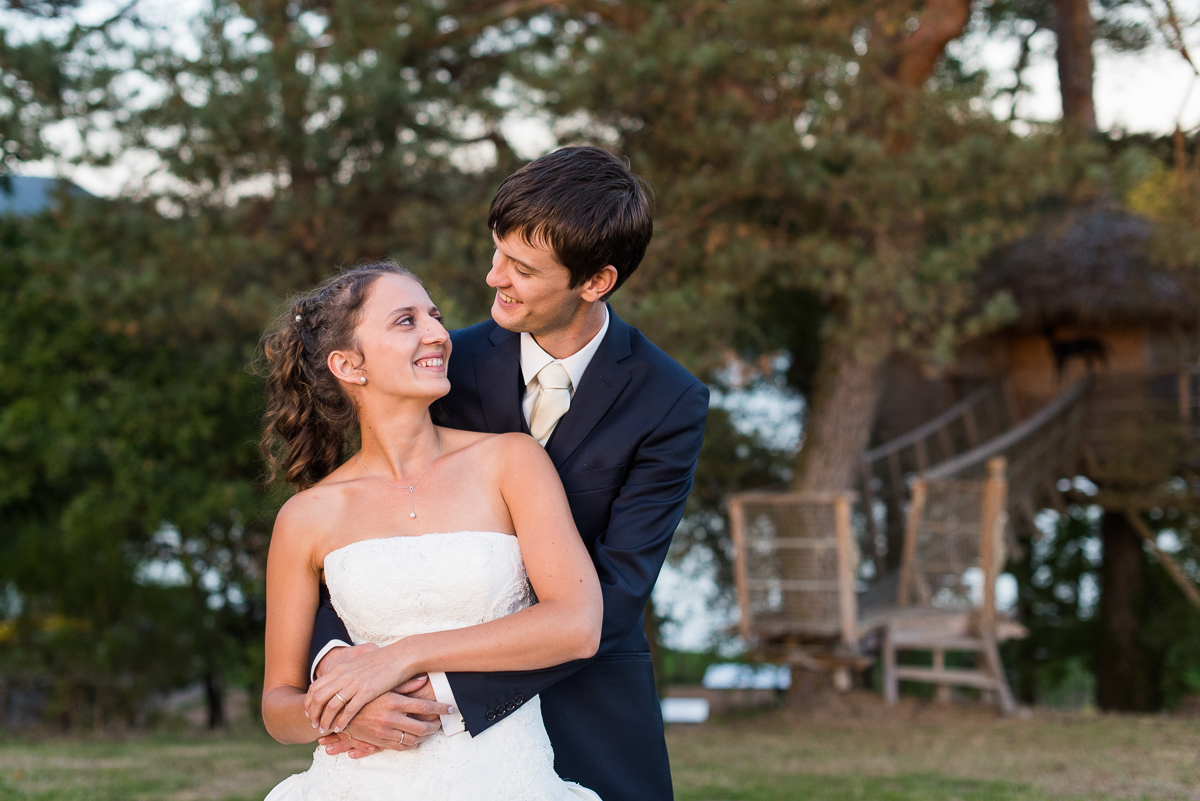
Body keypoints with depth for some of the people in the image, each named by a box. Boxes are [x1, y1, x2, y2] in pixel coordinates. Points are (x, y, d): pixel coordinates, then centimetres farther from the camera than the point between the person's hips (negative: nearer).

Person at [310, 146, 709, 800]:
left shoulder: (670, 405, -13)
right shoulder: (454, 362, -6)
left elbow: (610, 597, -20)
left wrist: (441, 687, -28)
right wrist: (334, 657, -25)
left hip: (591, 726, -1)